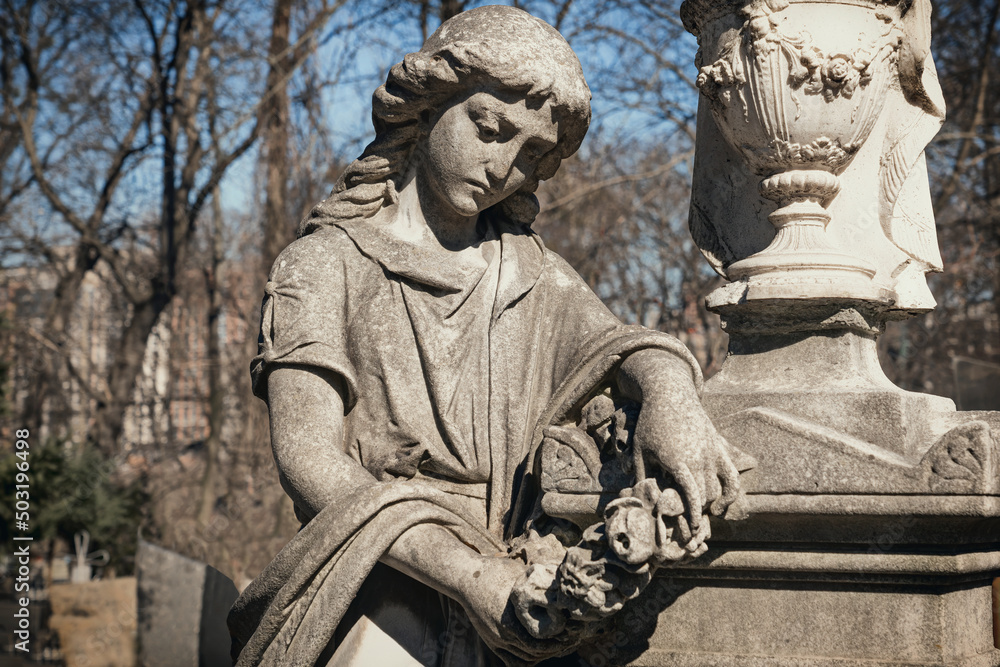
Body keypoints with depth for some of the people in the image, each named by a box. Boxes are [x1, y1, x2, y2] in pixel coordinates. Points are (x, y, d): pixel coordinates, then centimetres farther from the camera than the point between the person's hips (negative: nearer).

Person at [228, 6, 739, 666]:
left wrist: (671, 396, -27)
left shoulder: (531, 272, 19)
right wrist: (468, 574, -19)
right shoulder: (326, 264, 7)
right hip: (375, 606, -4)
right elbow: (307, 458, -6)